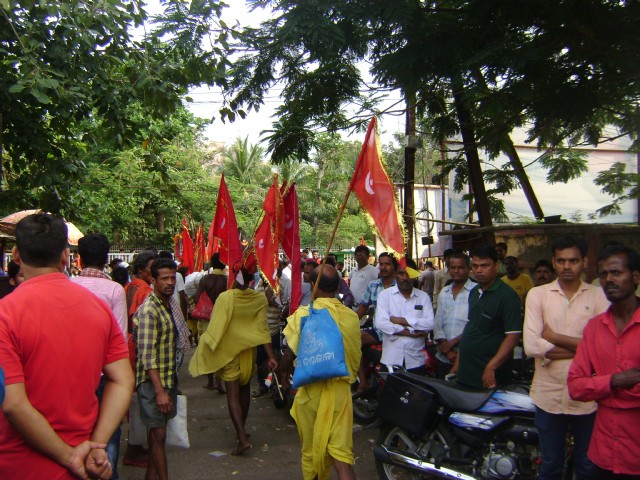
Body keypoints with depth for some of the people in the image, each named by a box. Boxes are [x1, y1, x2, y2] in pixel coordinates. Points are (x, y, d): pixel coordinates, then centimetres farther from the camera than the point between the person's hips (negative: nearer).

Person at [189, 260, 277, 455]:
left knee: (232, 394, 0)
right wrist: (270, 356, -7)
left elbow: (216, 327, -18)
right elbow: (262, 328, -10)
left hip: (229, 350, -4)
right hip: (249, 349, 4)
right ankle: (241, 430, 34)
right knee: (244, 389, 20)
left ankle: (242, 438, -9)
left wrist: (203, 349, -8)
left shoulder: (225, 298, -19)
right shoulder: (260, 298, -10)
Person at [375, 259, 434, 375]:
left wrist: (402, 320, -11)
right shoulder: (384, 295, 1)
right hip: (391, 359, -1)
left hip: (416, 360, 1)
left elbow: (430, 324, -7)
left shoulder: (423, 296, 6)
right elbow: (380, 323, -13)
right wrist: (411, 332, -11)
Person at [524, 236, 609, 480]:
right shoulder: (537, 294, -3)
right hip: (548, 395, 0)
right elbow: (531, 346, -14)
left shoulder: (599, 296, -3)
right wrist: (583, 348, -13)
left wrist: (554, 337, -14)